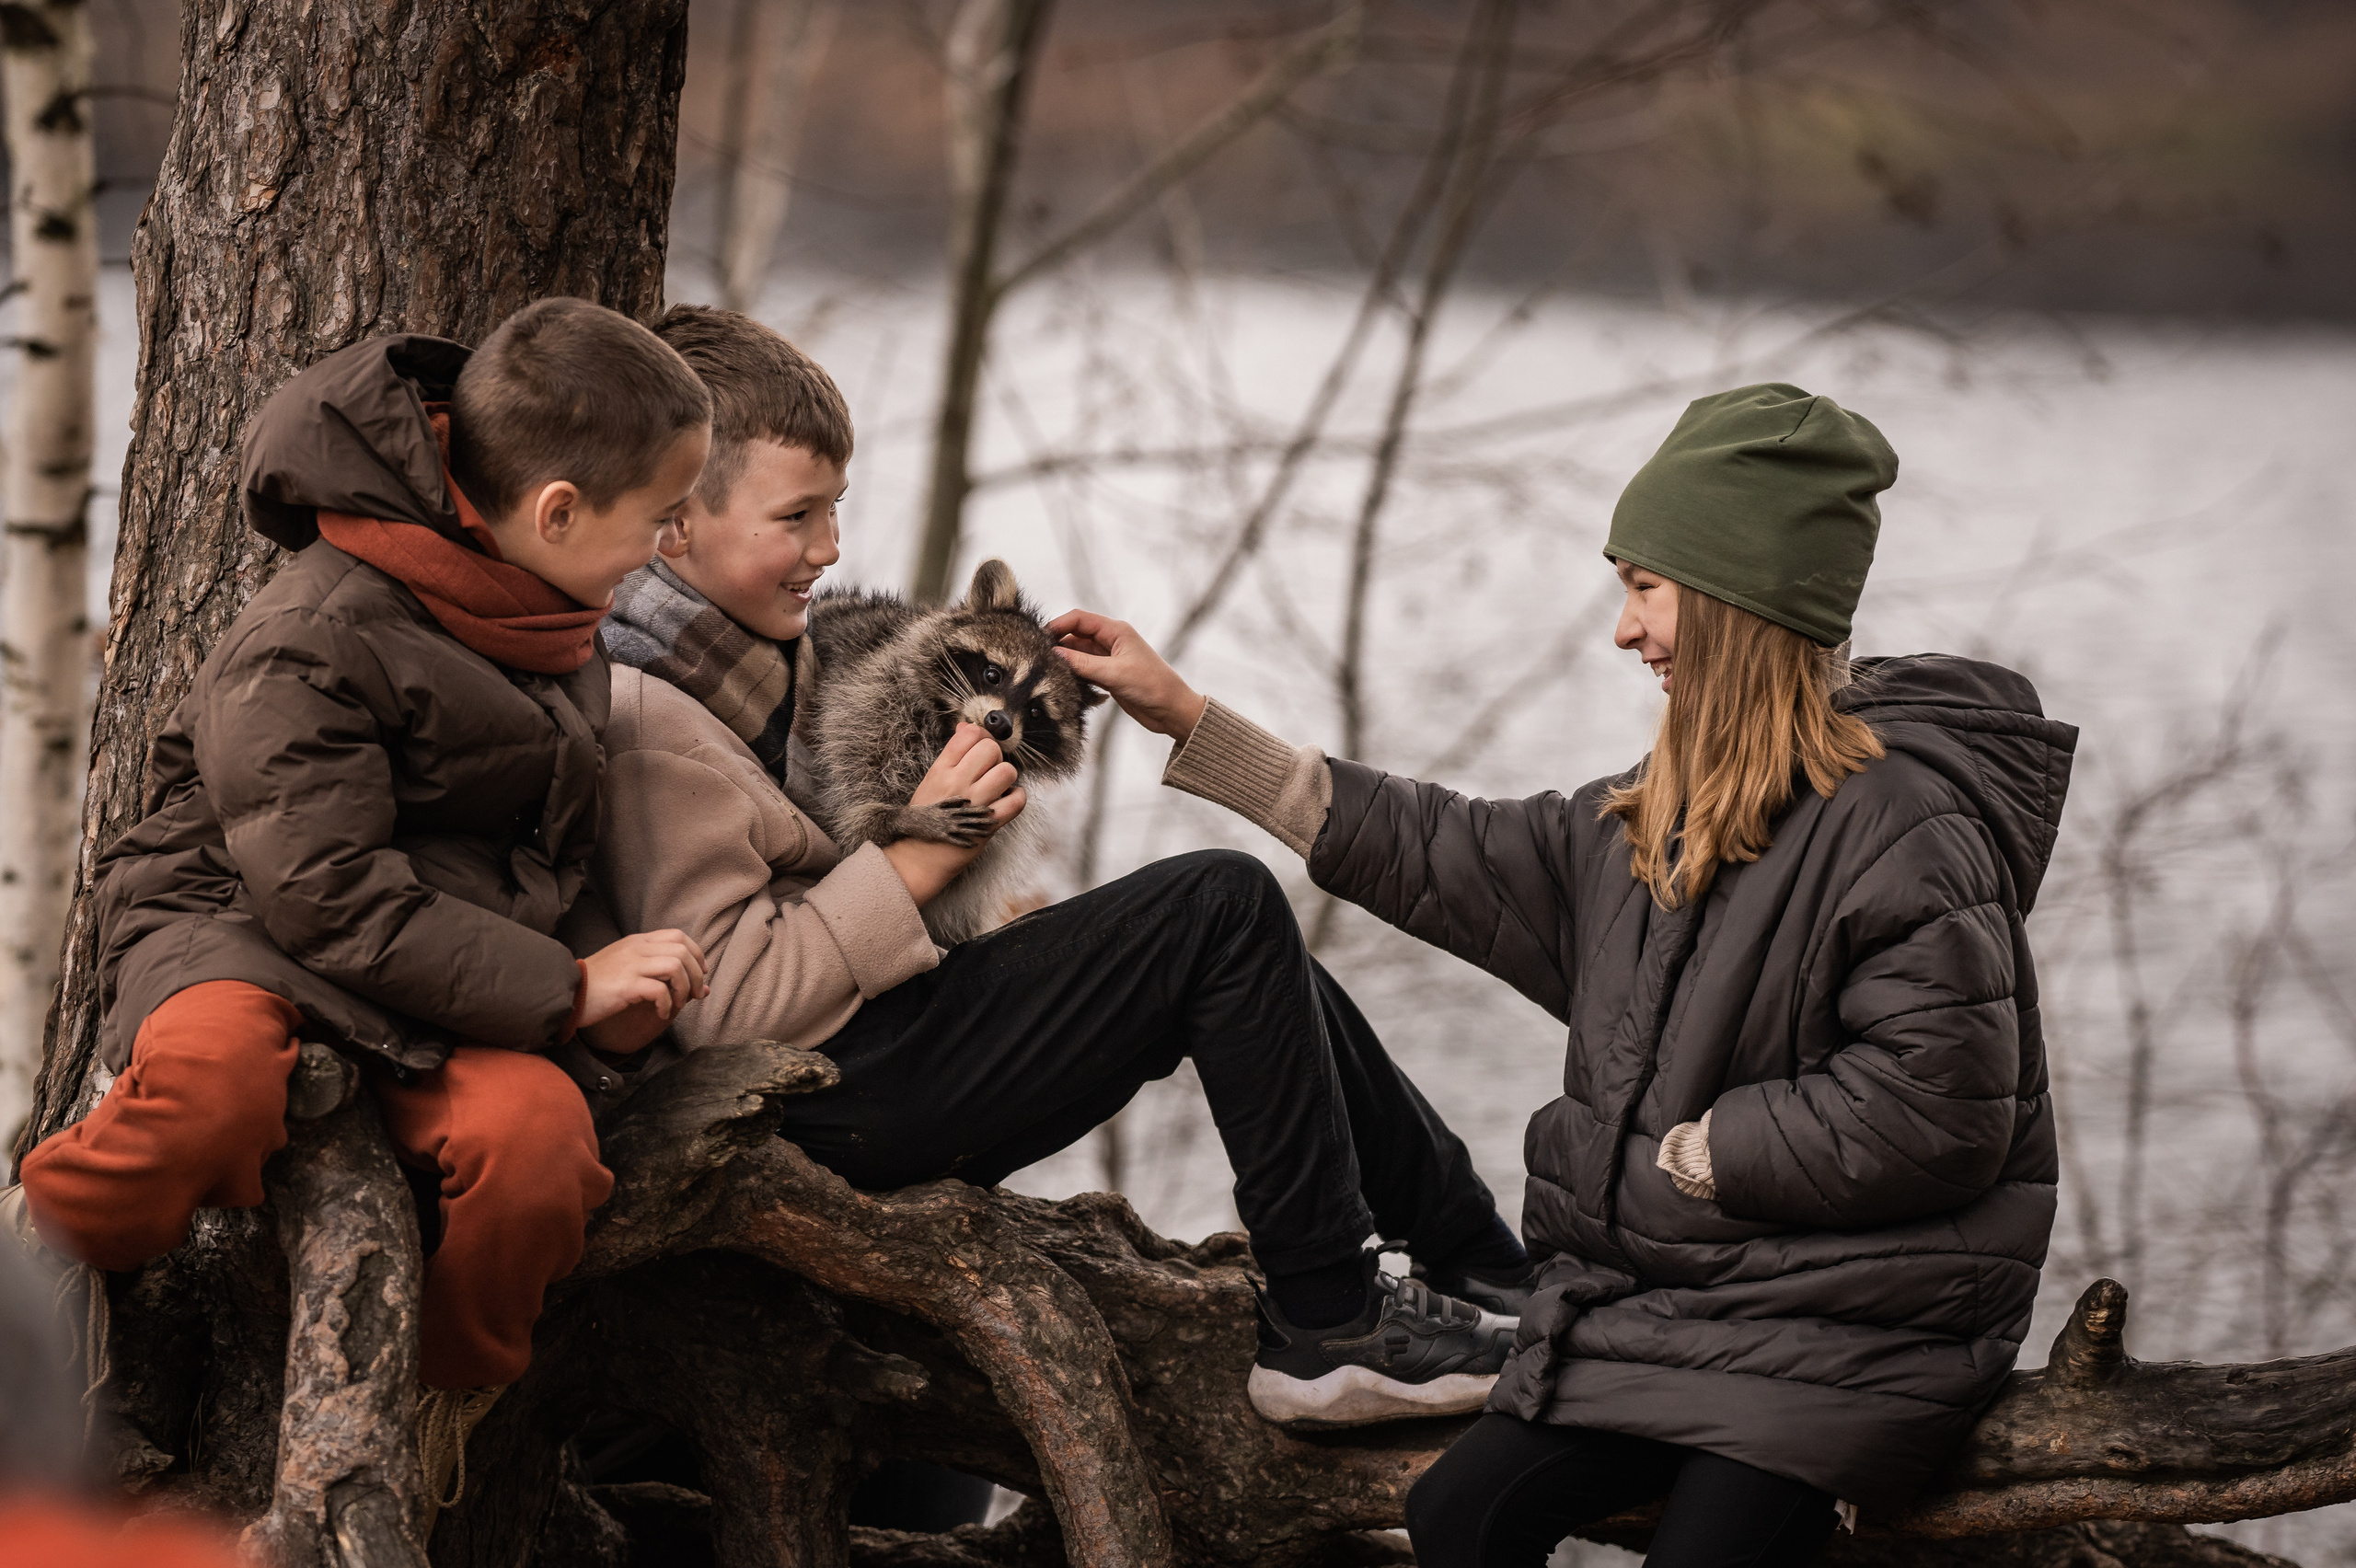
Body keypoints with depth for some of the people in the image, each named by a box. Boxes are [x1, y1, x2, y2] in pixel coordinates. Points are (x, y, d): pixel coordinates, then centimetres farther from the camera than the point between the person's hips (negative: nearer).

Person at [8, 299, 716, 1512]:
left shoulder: (549, 619, 9)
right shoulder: (311, 641, -18)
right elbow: (331, 898, -22)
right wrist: (563, 990, -21)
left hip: (441, 970, 6)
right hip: (241, 927, -6)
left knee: (538, 1133, -29)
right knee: (217, 1075, -42)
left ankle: (444, 1408, -4)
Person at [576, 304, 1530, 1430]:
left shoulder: (738, 659, 13)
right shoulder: (646, 724, -21)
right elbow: (724, 1005, -25)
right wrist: (914, 860, -20)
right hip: (827, 1102, -11)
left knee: (1257, 970, 14)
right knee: (1226, 907, -13)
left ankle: (1485, 1262, 24)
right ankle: (1325, 1326, -6)